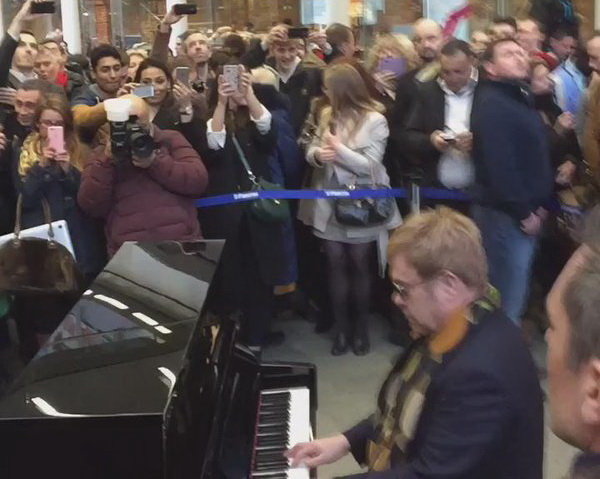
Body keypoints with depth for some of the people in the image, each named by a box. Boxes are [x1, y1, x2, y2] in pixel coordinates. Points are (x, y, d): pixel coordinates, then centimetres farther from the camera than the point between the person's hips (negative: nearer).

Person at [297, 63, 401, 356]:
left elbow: (370, 165, -14)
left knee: (360, 266, 9)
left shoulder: (374, 120, -10)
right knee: (335, 265, 9)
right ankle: (341, 327, 20)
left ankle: (361, 326, 24)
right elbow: (311, 150, 6)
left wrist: (339, 149, -18)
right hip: (329, 205, 4)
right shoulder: (327, 115, 6)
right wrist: (318, 154, -16)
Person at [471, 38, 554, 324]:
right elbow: (500, 165, -23)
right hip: (505, 213, -10)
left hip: (525, 210, 10)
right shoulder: (491, 105, -16)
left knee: (515, 288, 18)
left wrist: (537, 204, 11)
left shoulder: (521, 98, 16)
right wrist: (524, 212, -19)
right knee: (508, 294, -2)